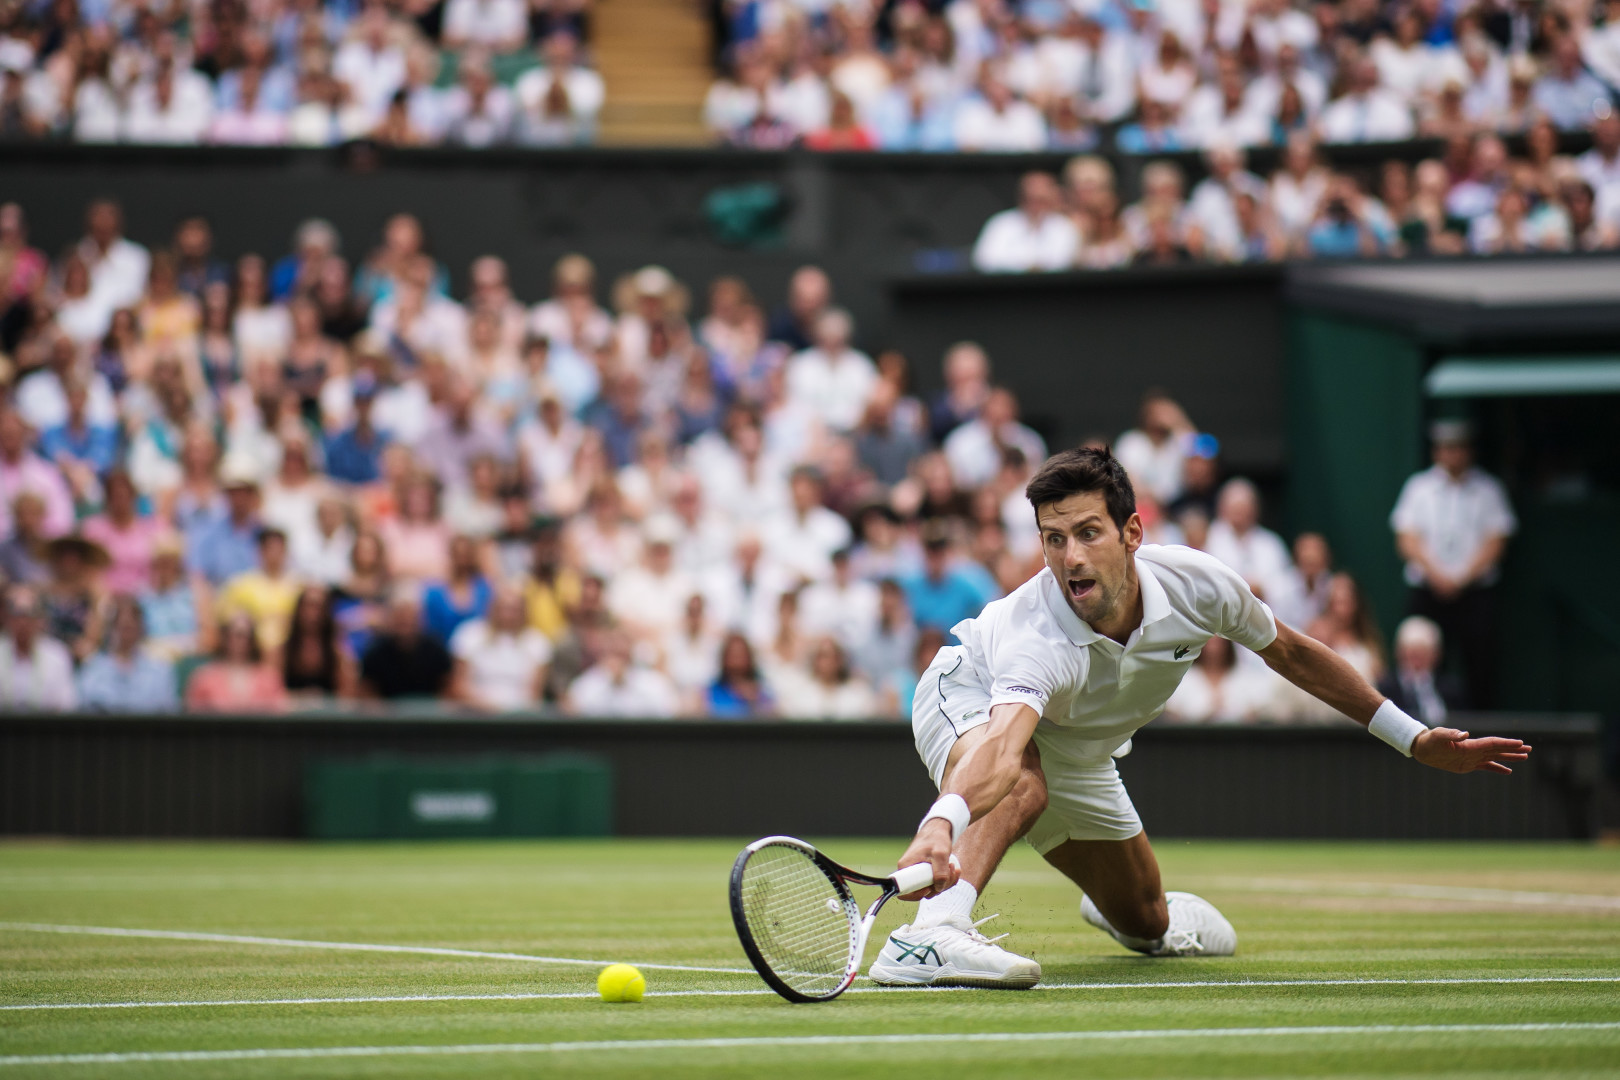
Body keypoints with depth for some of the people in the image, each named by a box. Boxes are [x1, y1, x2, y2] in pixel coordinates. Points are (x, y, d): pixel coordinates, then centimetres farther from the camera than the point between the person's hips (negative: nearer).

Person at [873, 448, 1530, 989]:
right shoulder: (1038, 641, -46)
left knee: (1146, 923, 22)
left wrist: (1415, 740, -3)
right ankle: (931, 936, -53)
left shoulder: (1198, 584, -29)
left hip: (1076, 752, 6)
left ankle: (1117, 909, 59)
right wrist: (941, 826, -87)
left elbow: (1289, 652, -8)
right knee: (1023, 784, -43)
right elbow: (1002, 748, -65)